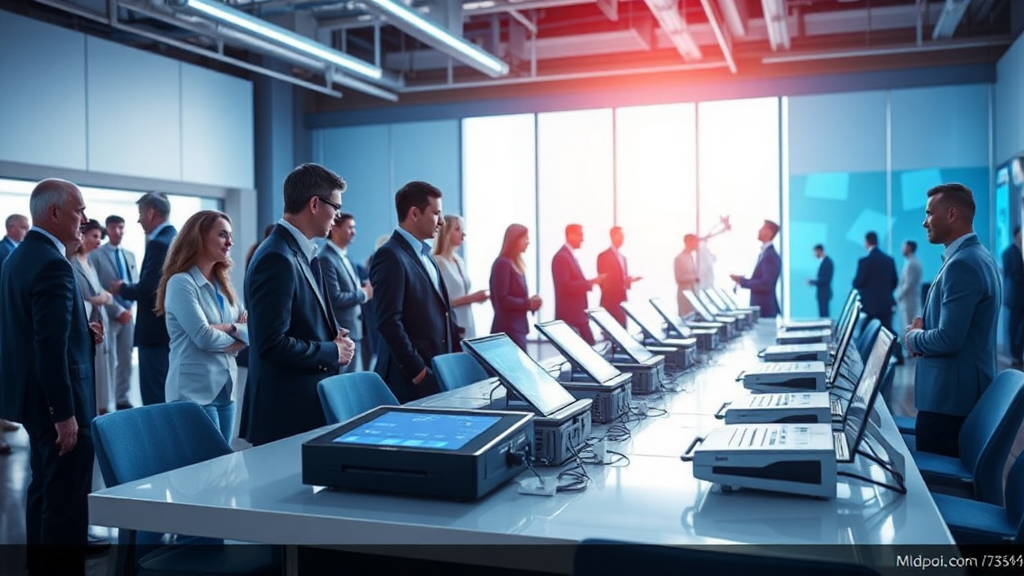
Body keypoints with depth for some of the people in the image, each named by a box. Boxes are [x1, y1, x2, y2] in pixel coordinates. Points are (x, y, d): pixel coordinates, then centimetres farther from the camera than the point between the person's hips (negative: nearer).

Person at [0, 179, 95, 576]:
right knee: (67, 499, -2)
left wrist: (82, 333, 7)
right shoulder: (53, 264, -20)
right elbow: (52, 348, -25)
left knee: (43, 491, 21)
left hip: (32, 395, 11)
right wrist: (66, 413, -22)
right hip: (55, 401, -11)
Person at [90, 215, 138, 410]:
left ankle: (122, 400, 18)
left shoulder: (130, 255, 15)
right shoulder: (96, 255, -4)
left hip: (128, 314, 6)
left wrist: (129, 308, -6)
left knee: (126, 361, 10)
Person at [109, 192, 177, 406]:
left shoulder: (158, 243, -17)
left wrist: (122, 288, -4)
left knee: (154, 396, -3)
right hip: (173, 328, 9)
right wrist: (128, 288, 16)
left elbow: (147, 289, -22)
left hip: (156, 330, -9)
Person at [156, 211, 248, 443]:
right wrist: (240, 335, -2)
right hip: (195, 393, -7)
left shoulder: (223, 283, 12)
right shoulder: (181, 282, -10)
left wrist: (230, 328, -15)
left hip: (226, 389, 7)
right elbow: (204, 337, -18)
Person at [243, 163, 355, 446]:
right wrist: (332, 352, -12)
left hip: (307, 401, 9)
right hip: (287, 411, -9)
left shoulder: (301, 253, 11)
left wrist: (334, 338, 1)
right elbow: (272, 344, -24)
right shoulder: (277, 258, -19)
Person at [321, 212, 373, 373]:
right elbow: (334, 298, -21)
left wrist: (365, 289, 1)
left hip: (353, 330, 9)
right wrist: (363, 294, -11)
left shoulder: (344, 257, 15)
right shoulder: (326, 259, -14)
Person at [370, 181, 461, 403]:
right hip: (411, 379, -8)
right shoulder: (391, 256, -13)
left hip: (438, 370, 8)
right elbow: (389, 322, -20)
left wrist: (458, 354, 10)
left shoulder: (423, 254, 17)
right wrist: (419, 372, -19)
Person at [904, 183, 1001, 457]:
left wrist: (912, 338, -6)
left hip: (949, 394, -10)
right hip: (966, 389, 10)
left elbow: (949, 339, -24)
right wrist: (924, 327, 6)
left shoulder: (962, 264, -20)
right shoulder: (978, 256, 14)